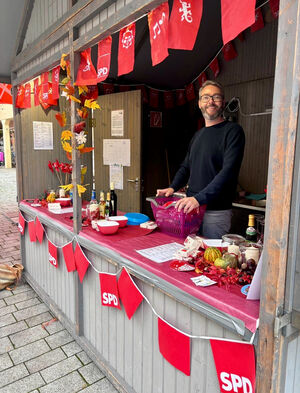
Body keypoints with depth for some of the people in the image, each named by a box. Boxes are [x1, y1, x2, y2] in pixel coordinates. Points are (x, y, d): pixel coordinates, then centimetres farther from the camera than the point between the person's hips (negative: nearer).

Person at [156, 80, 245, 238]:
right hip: (190, 208, 7)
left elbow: (229, 171, -18)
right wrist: (172, 187, 5)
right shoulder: (198, 135, 16)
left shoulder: (233, 131, -7)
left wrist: (199, 198, -26)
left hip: (216, 213, -6)